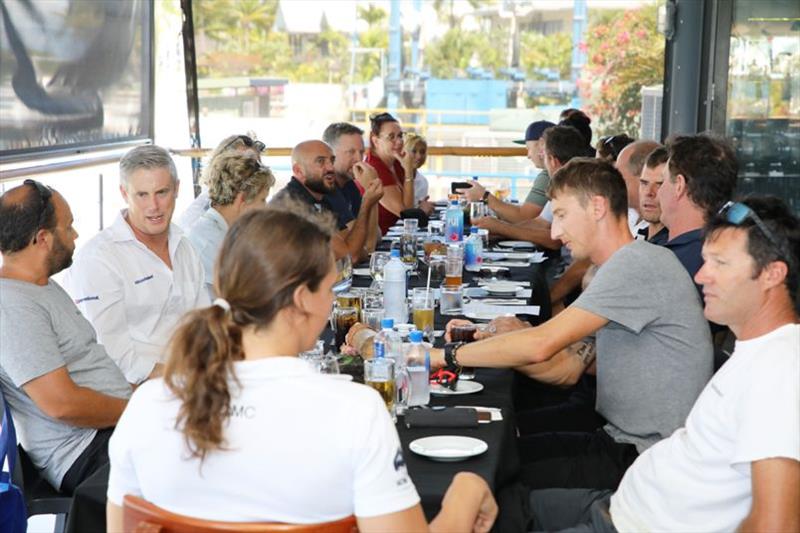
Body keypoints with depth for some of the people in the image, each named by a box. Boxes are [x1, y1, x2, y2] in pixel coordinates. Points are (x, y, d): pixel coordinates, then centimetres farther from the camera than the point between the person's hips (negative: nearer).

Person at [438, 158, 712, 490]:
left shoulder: (640, 263, -18)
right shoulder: (619, 269, 16)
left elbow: (540, 345, -23)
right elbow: (566, 369, 14)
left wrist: (448, 354, -13)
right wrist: (486, 340, 3)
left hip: (653, 459, -10)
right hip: (621, 441, 10)